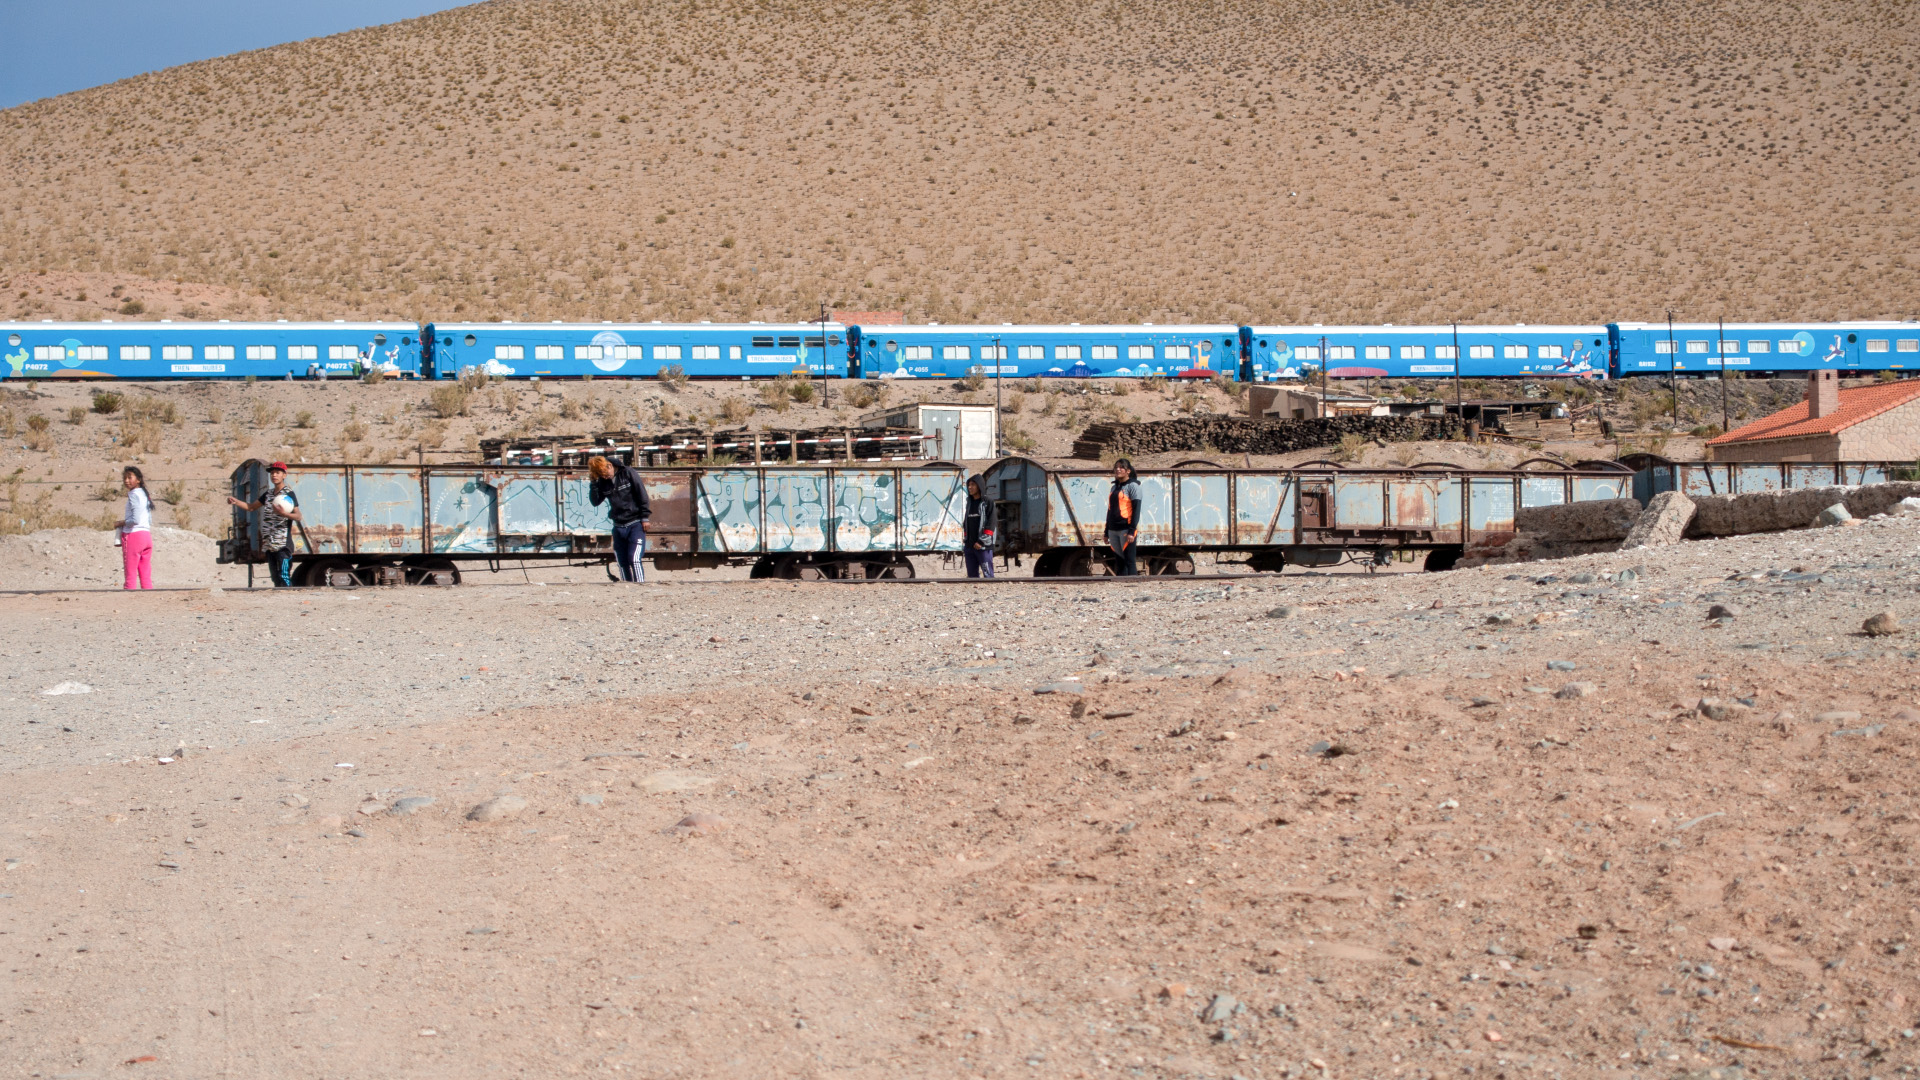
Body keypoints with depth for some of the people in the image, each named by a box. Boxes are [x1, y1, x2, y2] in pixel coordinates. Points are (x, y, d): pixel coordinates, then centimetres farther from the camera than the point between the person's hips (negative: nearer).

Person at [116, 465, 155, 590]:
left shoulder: (134, 495, -11)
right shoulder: (145, 494, 16)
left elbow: (135, 519, -21)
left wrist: (123, 522, -4)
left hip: (134, 535, -8)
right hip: (147, 535, 8)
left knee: (131, 575, -5)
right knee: (146, 576, 6)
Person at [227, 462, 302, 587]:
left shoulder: (289, 493, -3)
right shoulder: (268, 493, 18)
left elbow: (298, 517, -10)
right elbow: (251, 507, 28)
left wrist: (283, 514, -28)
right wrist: (235, 501, 12)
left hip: (283, 544, -7)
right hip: (269, 544, 7)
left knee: (284, 577, -15)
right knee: (275, 577, 7)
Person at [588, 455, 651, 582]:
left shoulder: (627, 473, -8)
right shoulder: (602, 482, 5)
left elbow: (642, 495, -7)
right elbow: (595, 501, 4)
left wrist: (644, 517, -9)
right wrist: (593, 483, -8)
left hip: (635, 524, -5)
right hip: (618, 527, 5)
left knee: (634, 559, -15)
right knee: (622, 563, 6)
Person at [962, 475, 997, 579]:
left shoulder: (988, 502, -3)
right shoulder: (969, 503, 17)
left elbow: (991, 524, -10)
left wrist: (981, 541, -15)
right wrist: (965, 539, 11)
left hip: (984, 546, -7)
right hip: (969, 546, 7)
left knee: (987, 574, -8)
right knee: (972, 575, 7)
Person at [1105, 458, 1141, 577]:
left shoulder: (1132, 486, -3)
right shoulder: (1114, 487, 17)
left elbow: (1136, 509, -11)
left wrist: (1131, 531, -19)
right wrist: (1106, 532, 18)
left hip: (1126, 529, -7)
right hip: (1114, 530, 7)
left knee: (1130, 562, -7)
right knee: (1119, 563, 7)